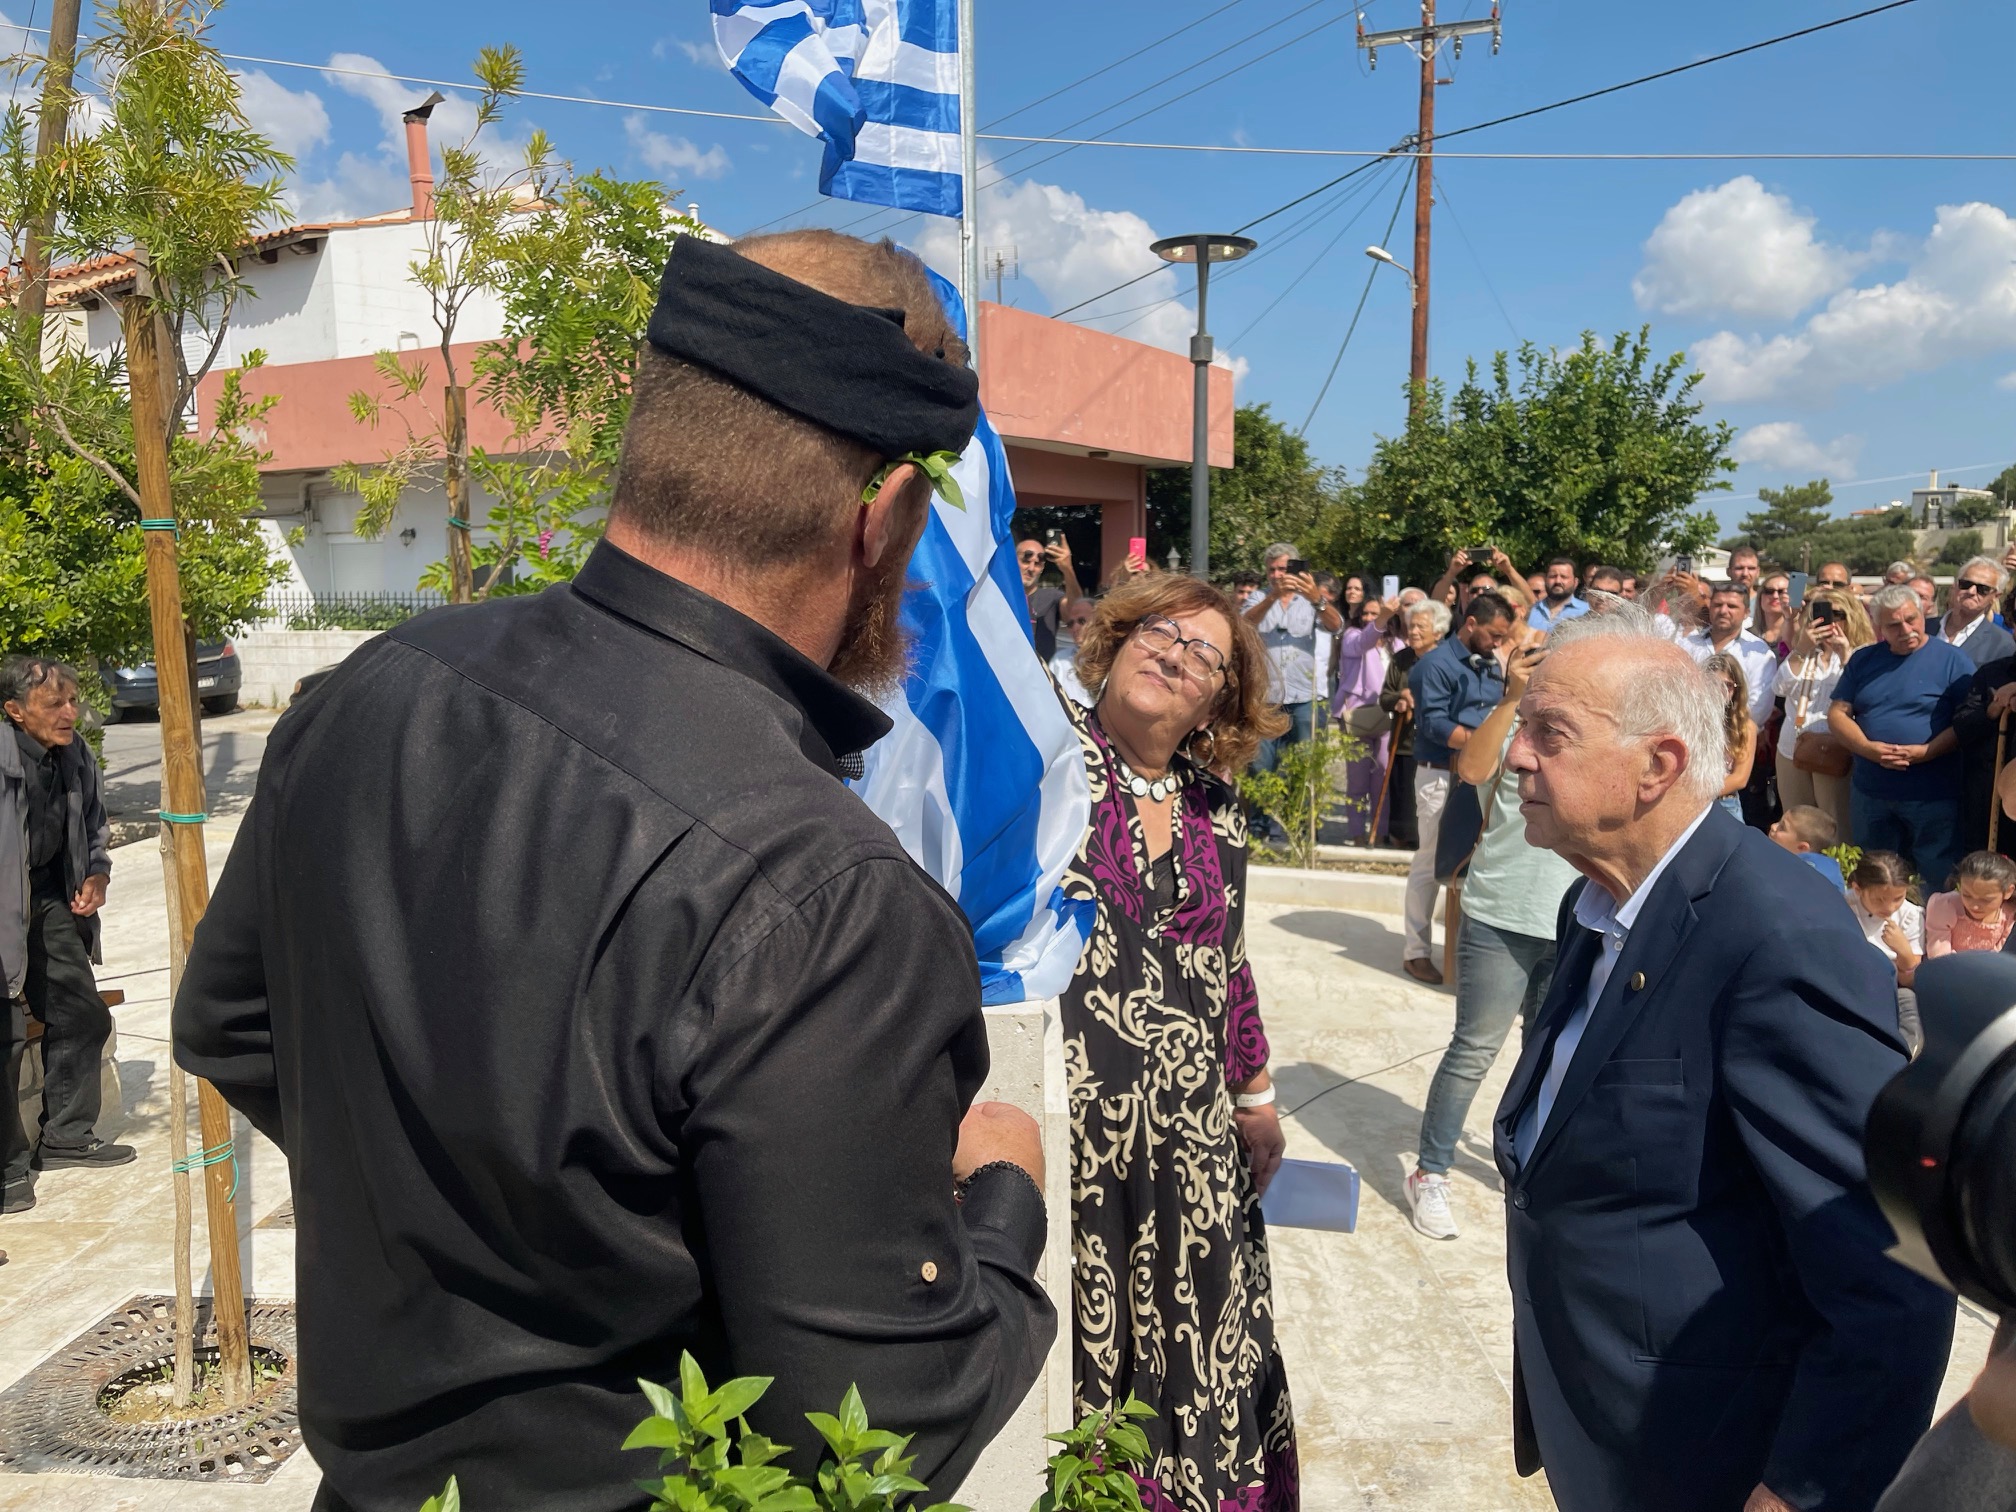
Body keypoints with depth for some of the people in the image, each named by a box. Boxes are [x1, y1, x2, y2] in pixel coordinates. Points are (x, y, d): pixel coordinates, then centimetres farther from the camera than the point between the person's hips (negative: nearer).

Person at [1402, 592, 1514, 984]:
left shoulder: (1492, 665, 12)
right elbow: (1434, 724, -20)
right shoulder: (1436, 665, -12)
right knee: (1429, 864, 0)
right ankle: (1416, 950, 9)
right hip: (1442, 776, -7)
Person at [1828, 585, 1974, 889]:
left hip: (1934, 795, -4)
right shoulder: (1863, 660, 9)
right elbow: (1837, 714, 5)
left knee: (1937, 882, 5)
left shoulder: (1952, 659, -3)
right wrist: (1868, 748, -13)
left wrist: (1923, 752, -21)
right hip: (1869, 793, 4)